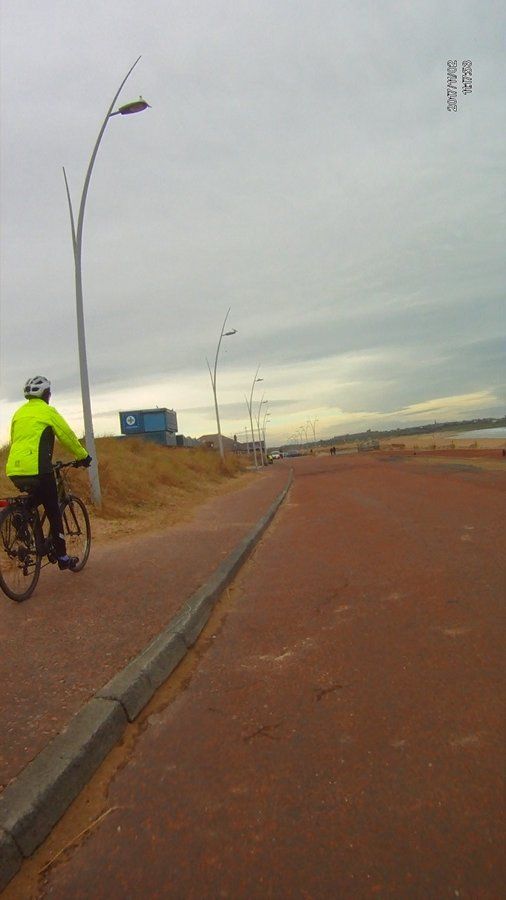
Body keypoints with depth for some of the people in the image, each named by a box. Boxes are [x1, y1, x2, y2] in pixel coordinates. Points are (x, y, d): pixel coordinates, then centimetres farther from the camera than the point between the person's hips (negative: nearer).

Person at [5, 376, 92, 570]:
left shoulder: (18, 413, 19)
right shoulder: (47, 411, 1)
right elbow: (68, 436, 2)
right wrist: (83, 456, 15)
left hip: (14, 470, 6)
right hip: (37, 470, -6)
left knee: (32, 501, 28)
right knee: (53, 511, 5)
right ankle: (62, 557, 10)